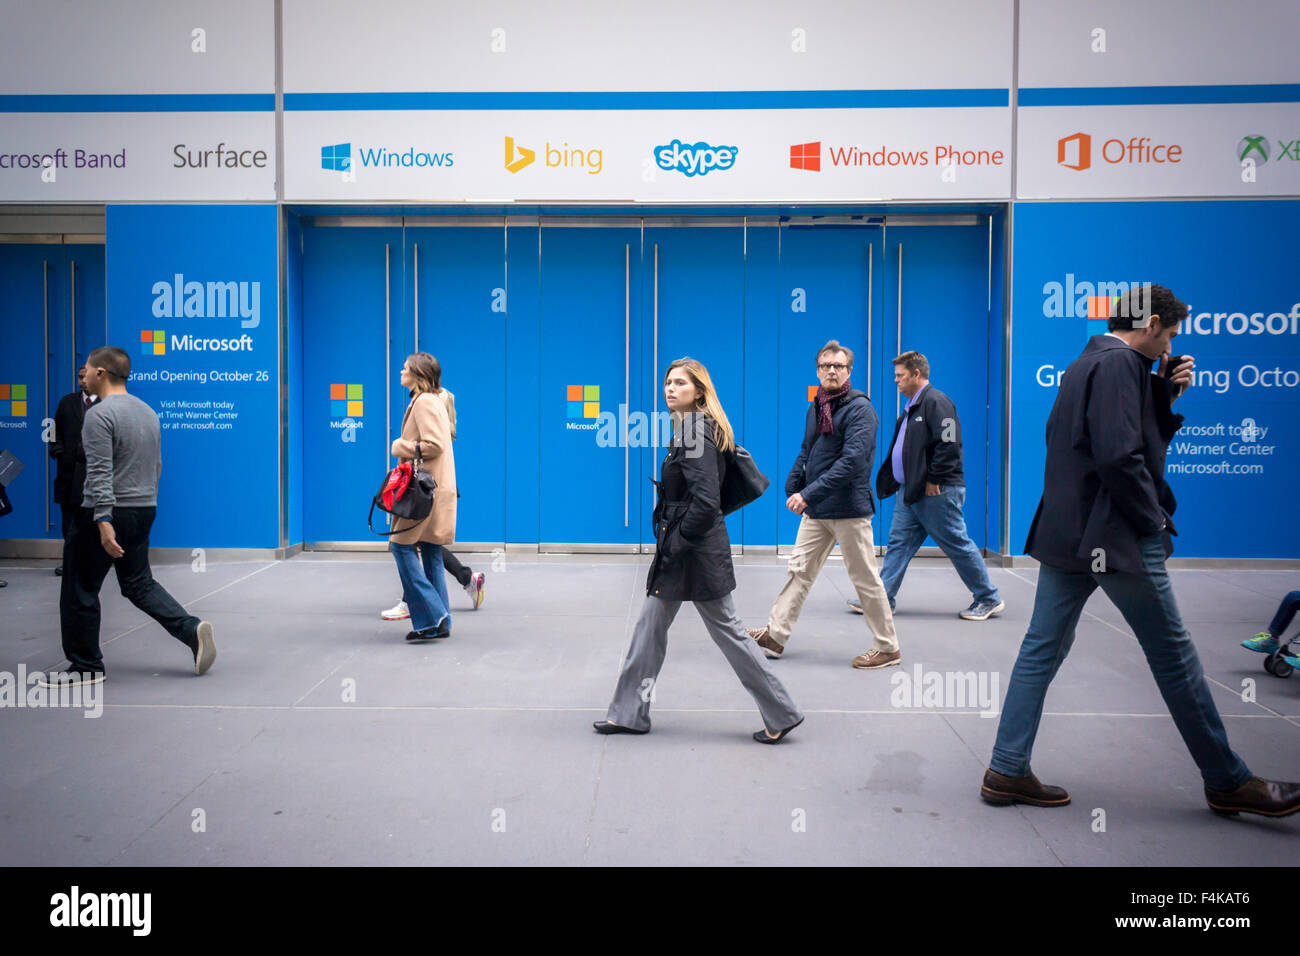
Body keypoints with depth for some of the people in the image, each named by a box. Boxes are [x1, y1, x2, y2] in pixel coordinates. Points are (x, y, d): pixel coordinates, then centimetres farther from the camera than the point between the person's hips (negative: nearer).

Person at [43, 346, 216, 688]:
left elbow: (100, 474, -23)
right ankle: (191, 630, -1)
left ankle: (86, 667, 15)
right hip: (143, 512, 8)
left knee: (79, 591, 6)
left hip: (107, 515, -8)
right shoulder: (147, 411, 11)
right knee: (139, 584, 16)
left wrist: (104, 522, -26)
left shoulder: (99, 415, -15)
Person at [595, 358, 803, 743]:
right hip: (681, 549, 10)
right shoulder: (693, 427, 11)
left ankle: (781, 715, 13)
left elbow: (706, 502, -26)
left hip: (697, 551, -10)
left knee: (727, 631, 1)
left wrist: (678, 540, -16)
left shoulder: (695, 432, -18)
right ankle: (629, 713, 25)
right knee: (650, 626, 14)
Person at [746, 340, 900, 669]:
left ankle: (888, 647, 15)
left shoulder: (859, 408, -13)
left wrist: (809, 493, -27)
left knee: (865, 578, 2)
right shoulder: (816, 408, 12)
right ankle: (775, 635, 16)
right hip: (815, 510, 7)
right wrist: (792, 489, 8)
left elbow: (852, 461, -23)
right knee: (799, 570, 9)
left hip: (849, 509, -7)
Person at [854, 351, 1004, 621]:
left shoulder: (936, 402, -14)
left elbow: (949, 445, -22)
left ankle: (989, 599, 14)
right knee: (899, 542, 7)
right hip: (911, 491, 9)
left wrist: (933, 480, -19)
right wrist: (893, 478, 15)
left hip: (936, 493, -9)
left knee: (958, 545, 0)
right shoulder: (912, 406, 16)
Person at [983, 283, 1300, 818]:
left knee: (1042, 651, 8)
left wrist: (1166, 395, 11)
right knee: (1173, 655, 4)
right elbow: (1119, 456, -24)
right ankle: (1226, 782, 19)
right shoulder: (1119, 363, -13)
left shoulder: (1086, 363, 18)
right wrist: (1155, 519, -13)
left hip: (1065, 533, 10)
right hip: (1114, 535, -9)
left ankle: (1006, 773, 10)